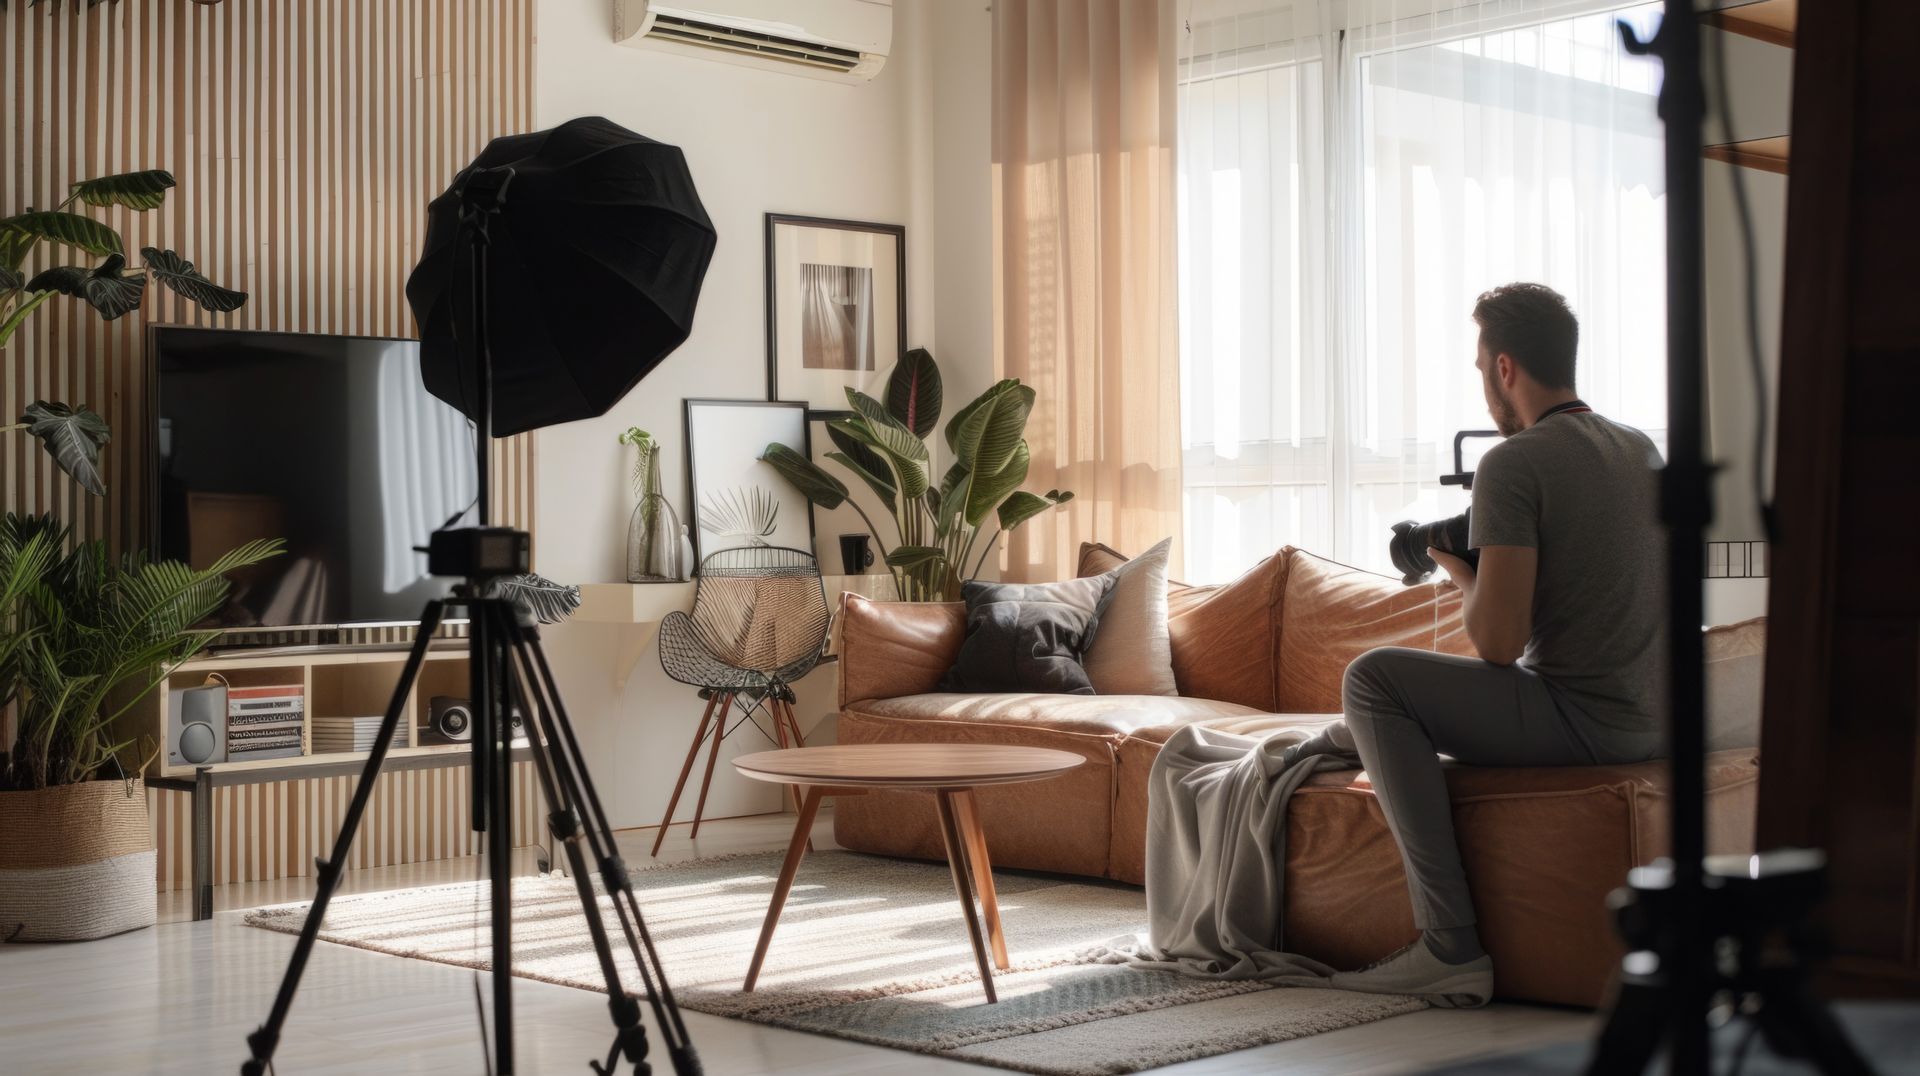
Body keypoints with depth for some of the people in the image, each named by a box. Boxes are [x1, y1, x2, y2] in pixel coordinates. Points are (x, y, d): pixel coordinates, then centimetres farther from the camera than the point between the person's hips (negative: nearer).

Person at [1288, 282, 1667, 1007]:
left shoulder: (1513, 464, -14)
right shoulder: (1642, 449, 12)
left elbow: (1498, 642, -20)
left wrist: (1459, 569, 0)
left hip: (1587, 723, -9)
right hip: (1656, 724, 9)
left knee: (1373, 678, -6)